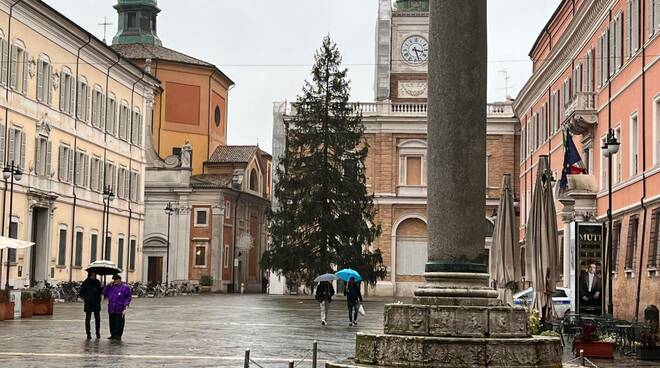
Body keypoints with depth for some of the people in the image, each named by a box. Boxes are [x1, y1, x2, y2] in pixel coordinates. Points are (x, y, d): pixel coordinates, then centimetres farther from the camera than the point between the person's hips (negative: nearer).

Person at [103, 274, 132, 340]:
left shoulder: (125, 287, -1)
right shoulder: (111, 287, 16)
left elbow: (128, 298, -3)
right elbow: (104, 293, 14)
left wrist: (125, 307, -11)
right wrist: (108, 285, 4)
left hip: (119, 310, -5)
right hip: (111, 309, 5)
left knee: (119, 322, -3)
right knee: (112, 322, 9)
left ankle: (118, 335, 3)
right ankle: (113, 335, 17)